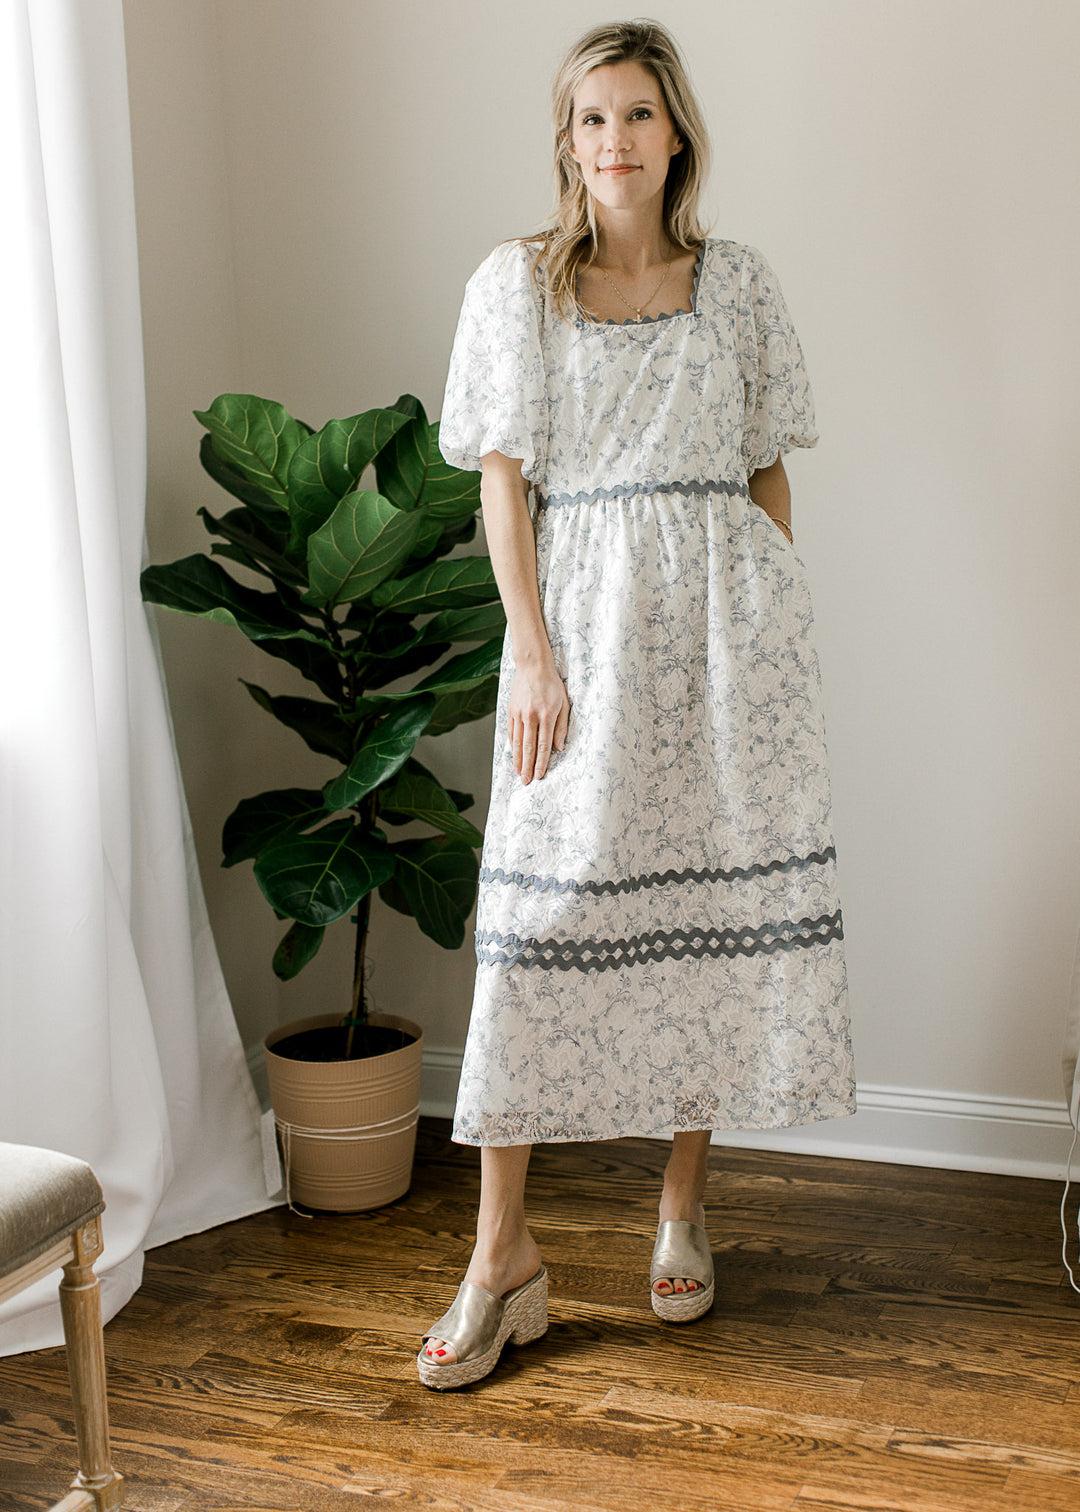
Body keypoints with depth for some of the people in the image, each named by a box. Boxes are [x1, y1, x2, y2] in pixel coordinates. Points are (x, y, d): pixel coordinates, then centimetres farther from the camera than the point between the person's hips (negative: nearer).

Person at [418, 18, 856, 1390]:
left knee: (715, 893, 3)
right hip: (583, 613, -1)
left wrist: (772, 631, 6)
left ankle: (683, 1208, 21)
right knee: (546, 905, -5)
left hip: (729, 612, 2)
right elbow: (502, 480, 0)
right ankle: (503, 1256, 2)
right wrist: (532, 650, -9)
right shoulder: (516, 282, 5)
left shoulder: (738, 282, 10)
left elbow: (767, 471, 12)